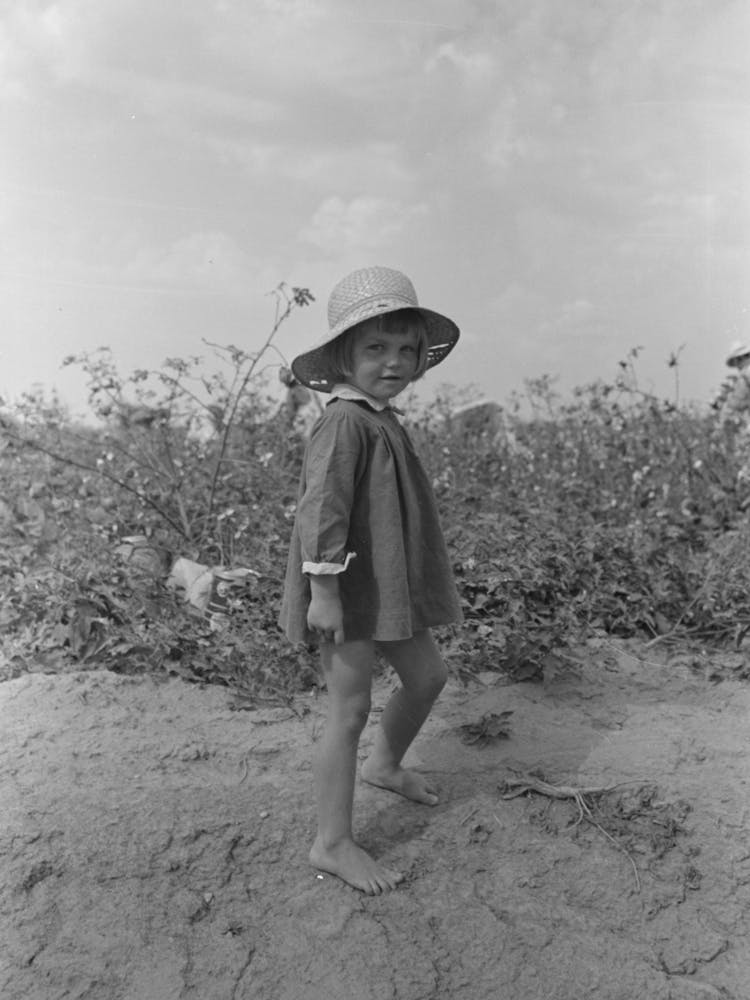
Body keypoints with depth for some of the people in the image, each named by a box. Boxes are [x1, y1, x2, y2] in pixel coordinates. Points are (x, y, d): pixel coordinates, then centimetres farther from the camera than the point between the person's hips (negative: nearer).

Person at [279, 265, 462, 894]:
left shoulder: (382, 422, 12)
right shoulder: (345, 423, -20)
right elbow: (321, 509, -25)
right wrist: (325, 590, -26)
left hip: (389, 588, 10)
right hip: (348, 594, -10)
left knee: (427, 675, 21)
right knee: (351, 710, -1)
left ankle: (385, 764, 46)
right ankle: (333, 845, 14)